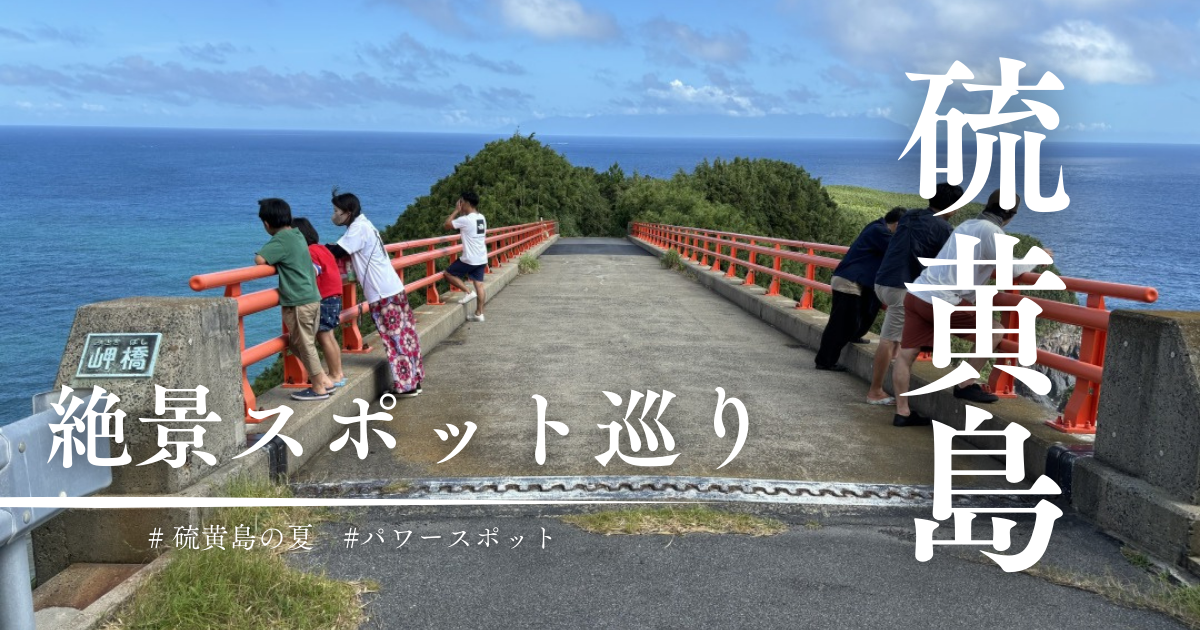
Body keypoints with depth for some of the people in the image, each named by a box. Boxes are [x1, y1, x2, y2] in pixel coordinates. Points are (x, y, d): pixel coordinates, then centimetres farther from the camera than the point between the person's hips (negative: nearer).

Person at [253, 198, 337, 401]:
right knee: (297, 343, 19)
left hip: (298, 303, -9)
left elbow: (260, 259, -23)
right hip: (312, 298, 9)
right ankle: (324, 380, 22)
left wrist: (275, 267, -3)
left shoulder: (281, 240, -13)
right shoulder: (297, 235, 12)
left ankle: (319, 388, 12)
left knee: (304, 345, 3)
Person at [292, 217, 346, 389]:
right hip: (334, 296, 10)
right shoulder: (321, 248, 13)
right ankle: (338, 372, 21)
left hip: (325, 299, -10)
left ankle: (335, 375, 0)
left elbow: (314, 272, -28)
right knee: (328, 336, 16)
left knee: (323, 337, -4)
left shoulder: (310, 252, -15)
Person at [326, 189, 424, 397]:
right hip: (393, 289, 9)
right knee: (403, 336, 12)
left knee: (395, 339, -3)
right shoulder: (364, 225, 16)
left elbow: (337, 252, -18)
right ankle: (413, 380, 19)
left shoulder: (358, 228, -13)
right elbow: (345, 250, 16)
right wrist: (329, 248, 2)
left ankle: (406, 386, 3)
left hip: (383, 294, -9)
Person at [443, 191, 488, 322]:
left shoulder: (465, 219, -16)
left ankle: (469, 292, 2)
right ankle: (479, 314, 8)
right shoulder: (481, 218, 9)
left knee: (448, 274, 8)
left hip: (470, 259, -8)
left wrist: (456, 210, 0)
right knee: (479, 284, 7)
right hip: (482, 258, 8)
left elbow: (447, 225, -8)